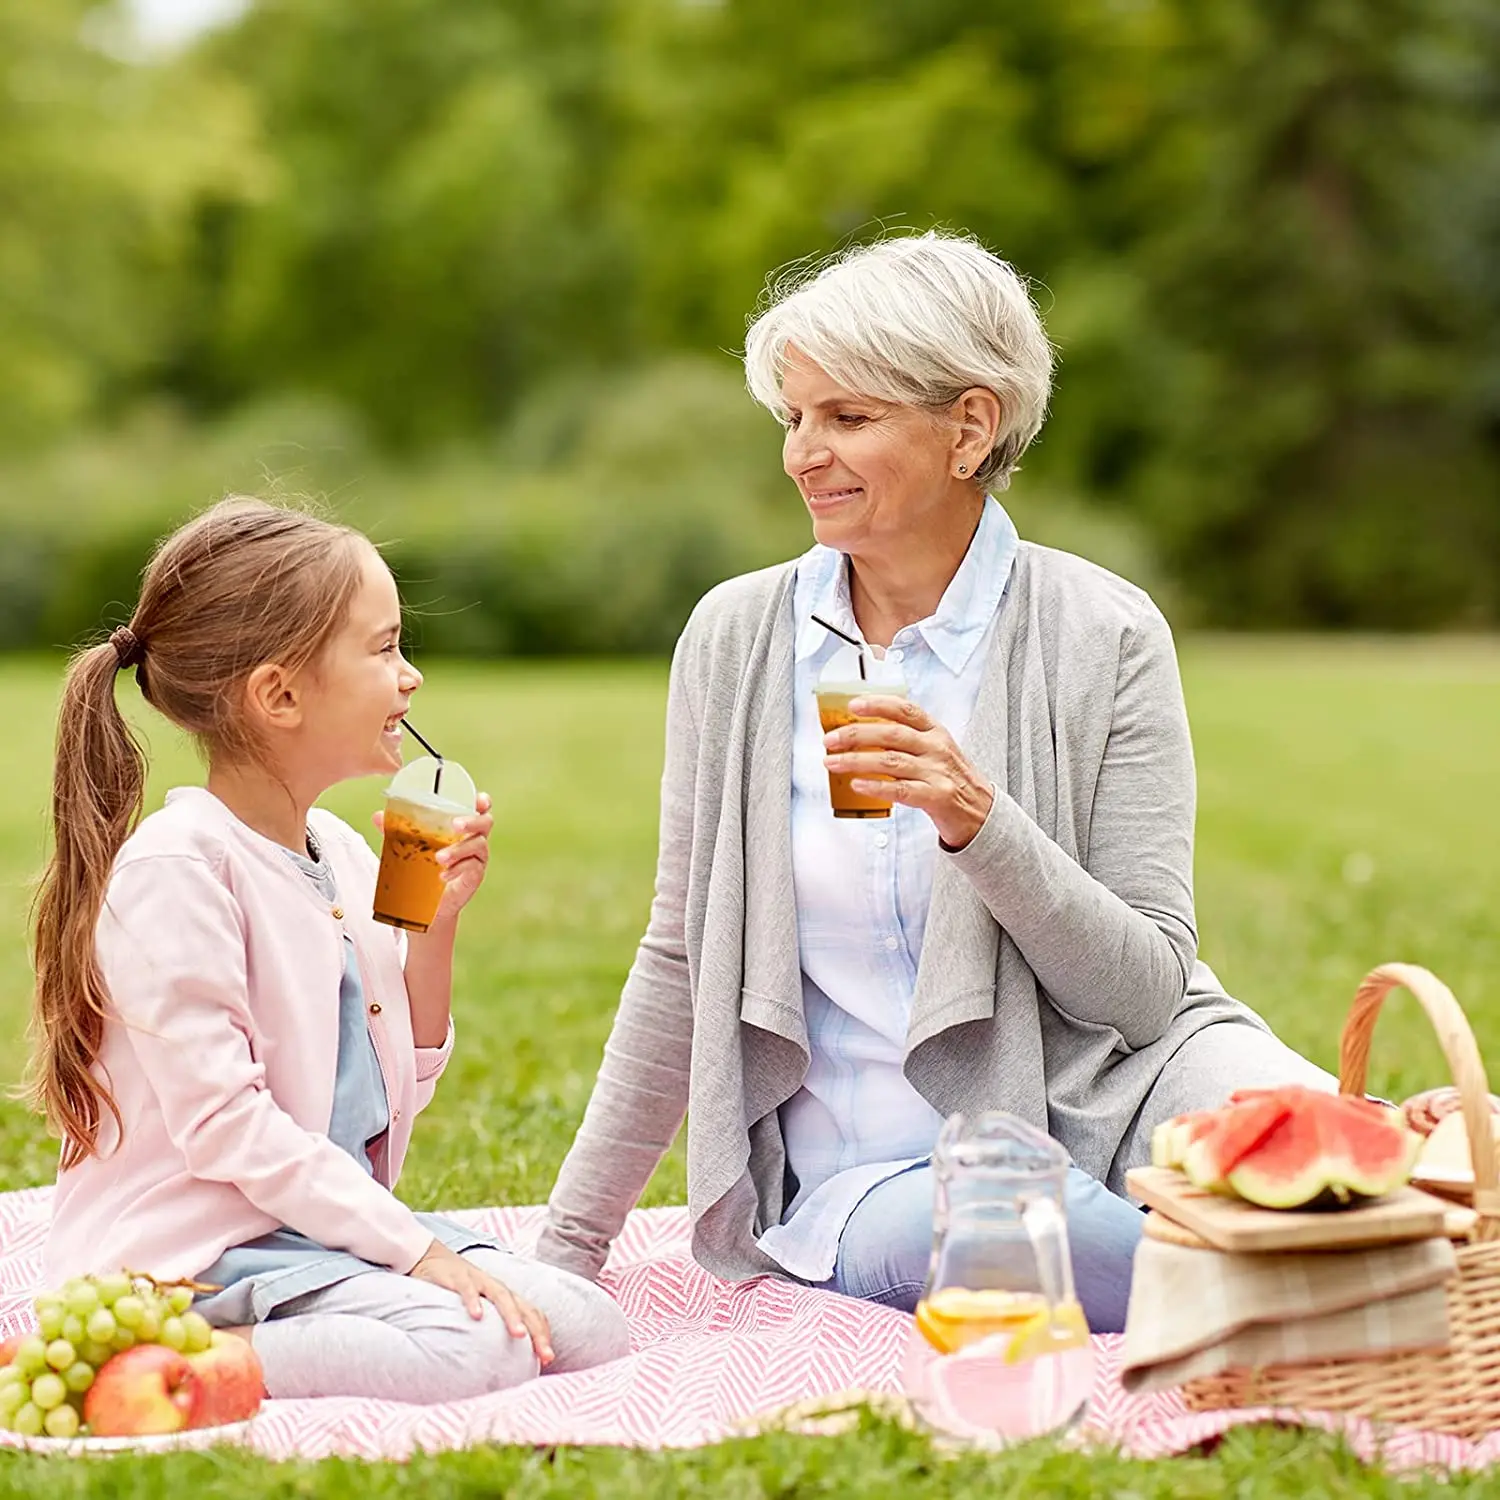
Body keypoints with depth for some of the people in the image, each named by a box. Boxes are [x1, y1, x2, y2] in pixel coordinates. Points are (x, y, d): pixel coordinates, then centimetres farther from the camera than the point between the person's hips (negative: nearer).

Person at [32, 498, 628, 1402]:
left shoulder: (345, 855, 12)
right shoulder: (174, 866, -15)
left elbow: (395, 1096, 18)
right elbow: (223, 1124, -20)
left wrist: (434, 929, 4)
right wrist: (416, 1247, -20)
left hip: (330, 1224, 9)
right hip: (191, 1253, -9)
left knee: (588, 1329, -5)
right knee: (470, 1351, -27)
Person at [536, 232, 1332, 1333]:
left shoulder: (1104, 636, -3)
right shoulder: (735, 638, 4)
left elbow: (1147, 987, -5)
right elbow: (681, 968, 12)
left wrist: (979, 822, -22)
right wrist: (567, 1246, 12)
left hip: (1094, 1103, -1)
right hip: (866, 1182, 2)